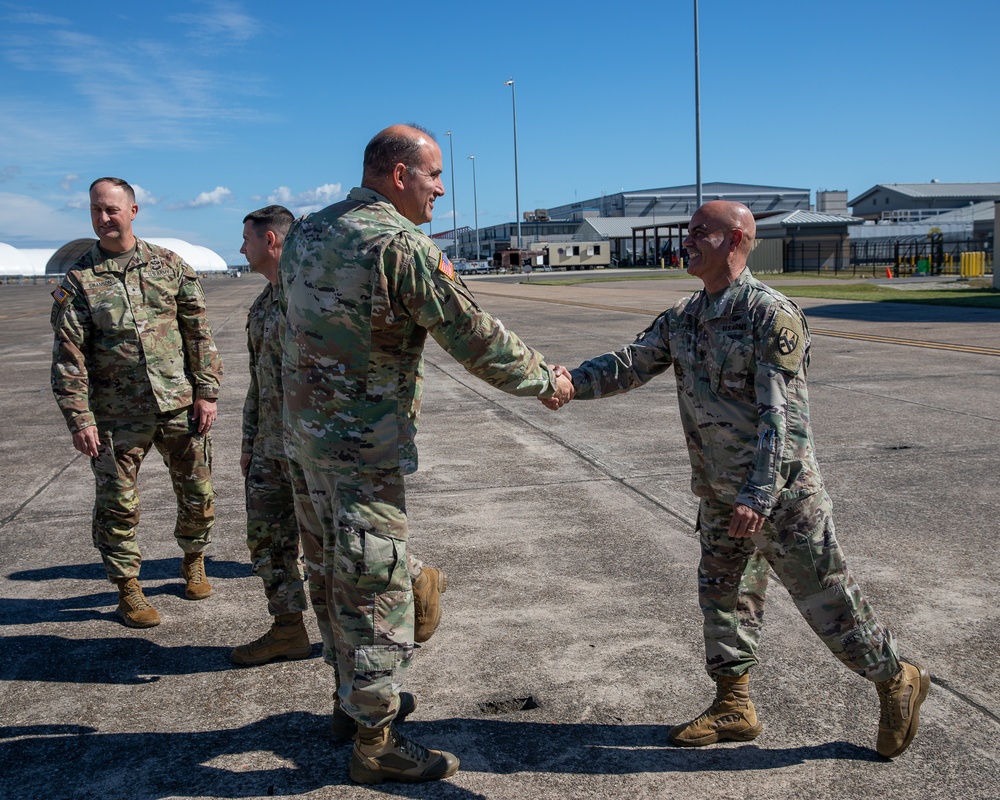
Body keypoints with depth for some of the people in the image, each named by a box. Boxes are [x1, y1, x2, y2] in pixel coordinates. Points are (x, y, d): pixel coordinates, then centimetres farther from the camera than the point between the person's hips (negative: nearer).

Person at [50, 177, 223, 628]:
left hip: (180, 405, 2)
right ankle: (127, 588, 21)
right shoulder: (80, 279, 0)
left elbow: (199, 332, 6)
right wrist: (79, 418, -8)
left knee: (198, 494, 10)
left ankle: (193, 561, 35)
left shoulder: (169, 265, 4)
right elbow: (67, 355, -2)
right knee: (118, 504, 4)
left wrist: (206, 392, 0)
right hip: (118, 415, -1)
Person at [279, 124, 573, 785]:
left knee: (338, 570, 21)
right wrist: (546, 380, -1)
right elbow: (478, 340, -15)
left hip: (306, 432, 9)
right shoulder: (404, 247, -18)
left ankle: (356, 695, 38)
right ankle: (376, 741, 13)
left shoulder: (304, 234, 8)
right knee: (376, 586, 1)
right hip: (367, 444, -9)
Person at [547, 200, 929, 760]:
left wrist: (758, 496, -26)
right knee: (724, 593, 14)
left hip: (780, 489, -7)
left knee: (825, 594, 4)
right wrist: (571, 381, -13)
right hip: (719, 493, 8)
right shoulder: (682, 320, 6)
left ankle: (897, 681, 26)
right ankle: (734, 707, 28)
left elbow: (781, 416, -21)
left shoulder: (772, 314, -17)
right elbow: (630, 366, 5)